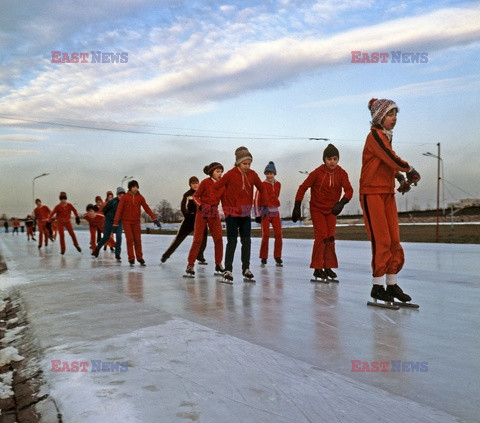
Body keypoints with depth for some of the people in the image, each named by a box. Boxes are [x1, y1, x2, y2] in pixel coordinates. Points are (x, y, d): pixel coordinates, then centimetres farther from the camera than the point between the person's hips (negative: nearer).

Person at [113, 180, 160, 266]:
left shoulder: (140, 197, 0)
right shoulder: (125, 197, -6)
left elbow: (147, 208, 1)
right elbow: (119, 209, -7)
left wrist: (154, 219, -5)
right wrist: (116, 222, -13)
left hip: (136, 222, 2)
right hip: (127, 221, -2)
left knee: (137, 240, 4)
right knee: (130, 239, -5)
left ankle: (140, 258, 16)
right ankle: (131, 259, 2)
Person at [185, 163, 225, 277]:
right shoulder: (205, 182, -8)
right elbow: (195, 196, -2)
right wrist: (201, 205, -18)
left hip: (214, 213, 4)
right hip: (202, 213, -4)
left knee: (218, 239, -1)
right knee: (198, 239, -3)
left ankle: (218, 264, 11)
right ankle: (190, 265, 5)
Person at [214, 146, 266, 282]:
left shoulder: (252, 174, 1)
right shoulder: (230, 174, -12)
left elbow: (262, 188, 13)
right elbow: (216, 187, -10)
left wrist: (264, 204, 9)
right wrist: (226, 204, -3)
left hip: (246, 213, 4)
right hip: (232, 213, -4)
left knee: (247, 241, 7)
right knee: (232, 242, -2)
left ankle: (246, 269, 18)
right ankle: (228, 270, 5)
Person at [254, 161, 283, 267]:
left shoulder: (278, 184, 8)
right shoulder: (262, 185, -5)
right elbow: (257, 200, -5)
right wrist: (258, 214, -8)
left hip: (275, 212, 4)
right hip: (265, 213, -4)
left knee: (278, 235, -1)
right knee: (265, 235, -8)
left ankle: (278, 258, 10)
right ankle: (263, 258, 4)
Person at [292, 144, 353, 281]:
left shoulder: (341, 173, -7)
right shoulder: (317, 172, -15)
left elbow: (349, 190, -13)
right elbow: (303, 188, -11)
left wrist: (341, 203, -32)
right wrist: (297, 208, -13)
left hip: (332, 210, 3)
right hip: (317, 209, -3)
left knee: (330, 237, 4)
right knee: (321, 236, -11)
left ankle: (328, 267, 17)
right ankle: (317, 268, -2)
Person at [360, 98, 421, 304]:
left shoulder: (386, 136, 16)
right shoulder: (375, 135, -10)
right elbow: (391, 158, -19)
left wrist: (401, 178, 3)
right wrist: (410, 170, -5)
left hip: (388, 194, 9)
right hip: (372, 193, -9)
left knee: (394, 239, 7)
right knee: (381, 239, -8)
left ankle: (391, 284, 15)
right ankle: (377, 286, 1)